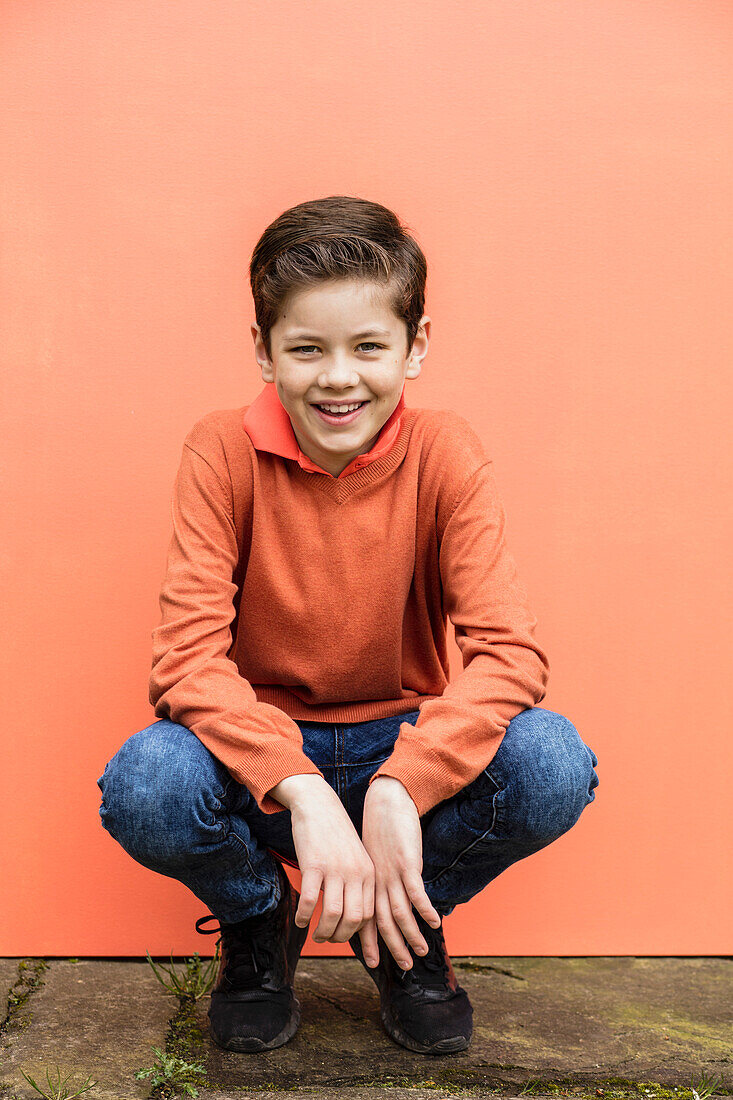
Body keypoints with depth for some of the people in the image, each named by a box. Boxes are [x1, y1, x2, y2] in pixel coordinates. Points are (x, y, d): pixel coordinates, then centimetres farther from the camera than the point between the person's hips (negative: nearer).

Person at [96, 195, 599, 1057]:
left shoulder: (444, 454, -11)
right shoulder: (223, 452, -12)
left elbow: (509, 650, -20)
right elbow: (189, 654, -20)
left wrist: (396, 792, -34)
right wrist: (305, 792, -35)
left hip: (402, 746, 1)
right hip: (257, 752, 0)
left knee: (553, 766, -28)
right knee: (144, 786, -33)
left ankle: (406, 930, 5)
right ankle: (257, 921, 5)